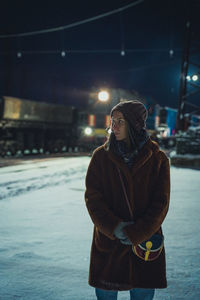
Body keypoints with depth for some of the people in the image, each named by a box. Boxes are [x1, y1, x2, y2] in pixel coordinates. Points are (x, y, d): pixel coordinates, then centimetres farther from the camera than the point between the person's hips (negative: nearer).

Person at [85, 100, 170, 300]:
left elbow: (160, 203, -5)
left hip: (144, 243, 0)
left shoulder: (158, 159, -2)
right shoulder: (101, 156, -1)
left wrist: (135, 235, -14)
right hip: (108, 243, 1)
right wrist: (114, 228, -16)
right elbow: (92, 197, -4)